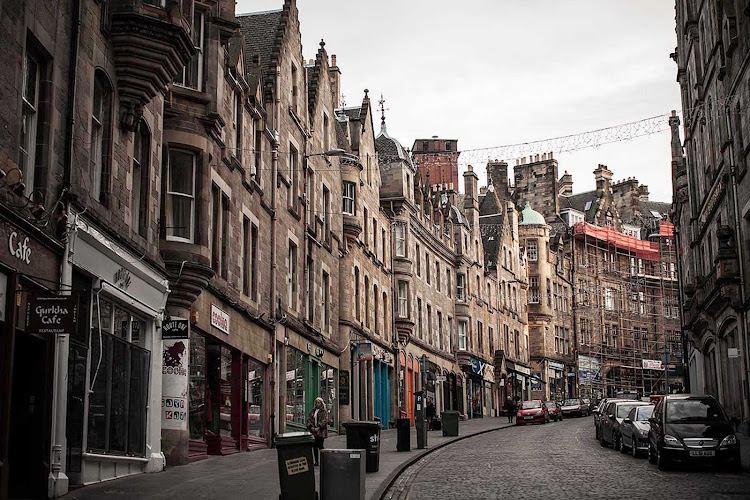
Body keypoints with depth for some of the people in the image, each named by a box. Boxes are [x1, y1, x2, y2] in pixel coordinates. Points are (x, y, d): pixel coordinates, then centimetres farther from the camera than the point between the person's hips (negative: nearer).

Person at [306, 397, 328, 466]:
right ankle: (316, 461, 10)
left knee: (320, 446, -4)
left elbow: (324, 421, -11)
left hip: (321, 431, -5)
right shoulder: (312, 411, 13)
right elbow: (309, 419, 8)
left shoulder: (324, 411, -2)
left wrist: (318, 428, -20)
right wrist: (311, 427, -9)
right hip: (313, 431, 5)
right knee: (314, 446, 3)